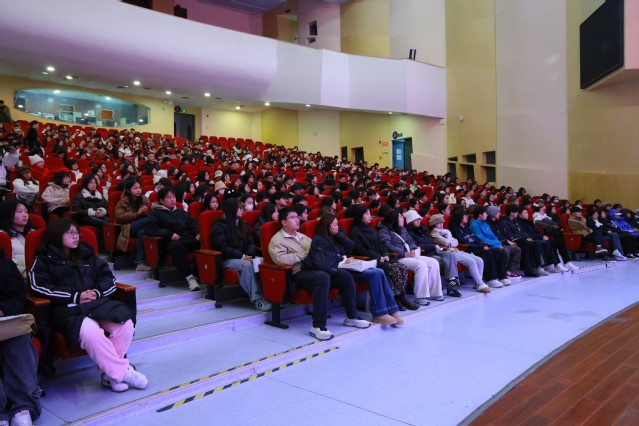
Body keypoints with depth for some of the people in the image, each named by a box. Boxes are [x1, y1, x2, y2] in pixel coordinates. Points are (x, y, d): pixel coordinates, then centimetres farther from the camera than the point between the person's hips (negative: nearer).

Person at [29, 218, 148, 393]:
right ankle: (122, 371, -23)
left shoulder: (87, 255, 23)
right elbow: (39, 286, -5)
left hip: (98, 302, 4)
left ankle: (111, 373, -13)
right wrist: (75, 297, -14)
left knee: (126, 325, -24)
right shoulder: (45, 260, 11)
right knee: (90, 332, -37)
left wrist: (97, 292, -6)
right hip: (68, 308, -4)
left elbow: (108, 277, 18)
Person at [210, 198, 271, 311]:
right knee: (247, 265, -36)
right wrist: (241, 256, -21)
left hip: (243, 257, 5)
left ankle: (264, 294, -33)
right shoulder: (219, 227, -2)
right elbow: (222, 247, -12)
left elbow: (251, 242, 14)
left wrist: (250, 254, -9)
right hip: (227, 260, -5)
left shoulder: (243, 224, 18)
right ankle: (256, 299, -36)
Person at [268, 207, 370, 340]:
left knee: (344, 275, -15)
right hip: (299, 273, -7)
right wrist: (304, 255, -10)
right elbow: (280, 259, -15)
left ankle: (351, 316, 0)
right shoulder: (277, 240, 3)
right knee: (323, 277, -37)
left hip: (315, 268, 8)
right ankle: (318, 326, -35)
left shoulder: (302, 236, 28)